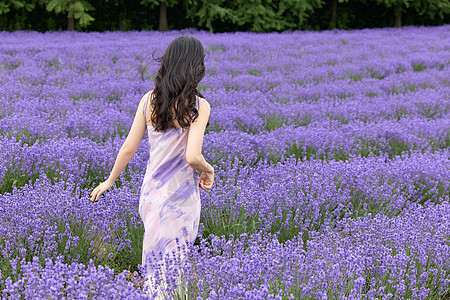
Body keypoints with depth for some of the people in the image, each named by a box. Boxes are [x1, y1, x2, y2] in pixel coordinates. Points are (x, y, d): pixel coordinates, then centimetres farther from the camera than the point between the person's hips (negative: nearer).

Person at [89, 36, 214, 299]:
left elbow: (128, 149, -1)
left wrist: (109, 182, 13)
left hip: (151, 192, 4)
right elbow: (192, 157, -23)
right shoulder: (199, 106, -14)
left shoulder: (149, 100, -1)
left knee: (154, 265, 23)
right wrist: (208, 171, -1)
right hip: (181, 197, -4)